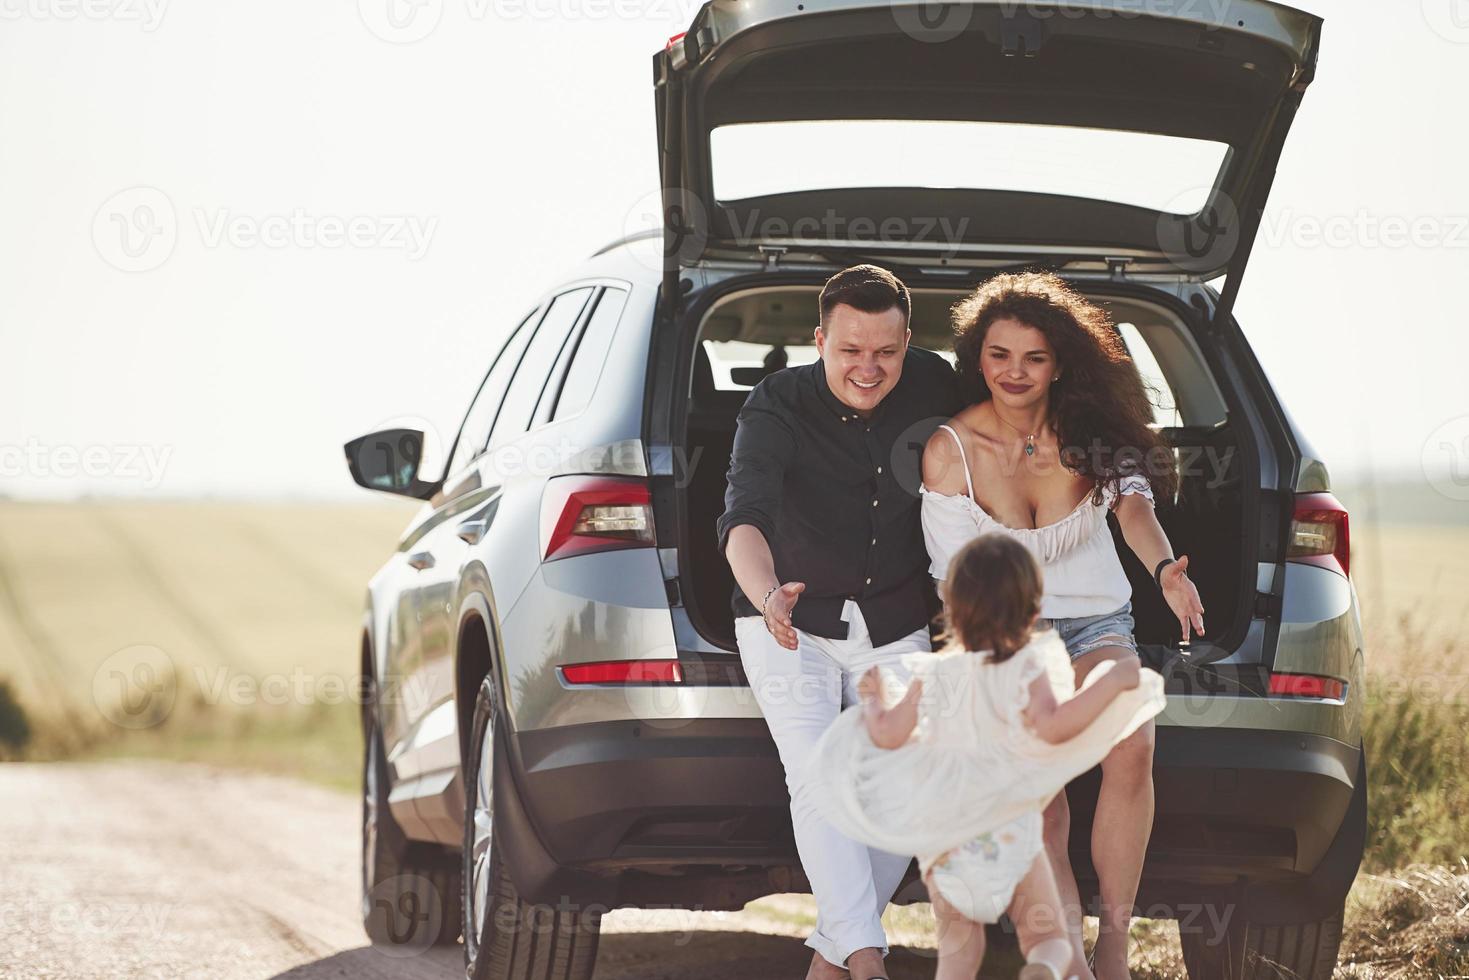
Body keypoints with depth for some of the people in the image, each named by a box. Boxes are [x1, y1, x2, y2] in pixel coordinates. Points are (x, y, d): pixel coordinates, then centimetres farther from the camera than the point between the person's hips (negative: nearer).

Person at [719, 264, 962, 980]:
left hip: (896, 629, 3)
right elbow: (744, 518, -33)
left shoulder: (934, 385, -8)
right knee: (820, 781, -22)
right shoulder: (778, 408, -19)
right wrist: (768, 596, -54)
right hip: (793, 627, -3)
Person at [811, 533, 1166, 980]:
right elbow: (1051, 726, -28)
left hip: (944, 842, 2)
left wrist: (873, 700, 21)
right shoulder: (1026, 670, -13)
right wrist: (1111, 682, -24)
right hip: (1012, 840, -2)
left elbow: (889, 734, 0)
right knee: (1049, 938, 9)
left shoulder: (934, 674, -4)